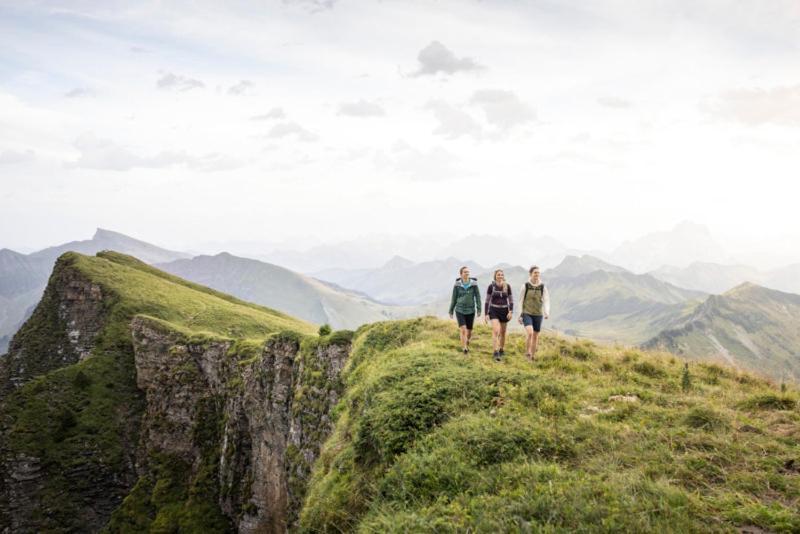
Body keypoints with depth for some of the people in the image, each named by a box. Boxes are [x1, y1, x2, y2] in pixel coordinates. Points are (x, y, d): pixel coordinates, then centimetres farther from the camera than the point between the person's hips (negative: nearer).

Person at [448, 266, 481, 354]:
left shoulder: (473, 284, -4)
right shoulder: (457, 285, -3)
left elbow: (477, 297, -2)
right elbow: (454, 298, 4)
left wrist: (479, 309, -10)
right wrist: (451, 311, 6)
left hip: (470, 311, 1)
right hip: (460, 310, -1)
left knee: (469, 331, 11)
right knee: (463, 330, -16)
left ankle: (467, 344, 37)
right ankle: (464, 348, -12)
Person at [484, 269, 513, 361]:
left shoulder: (507, 286, -2)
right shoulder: (491, 286, -5)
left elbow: (511, 300, 2)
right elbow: (487, 300, -2)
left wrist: (511, 312, -10)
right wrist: (486, 314, -5)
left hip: (504, 311, 2)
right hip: (494, 311, -2)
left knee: (502, 332, 13)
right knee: (496, 331, -17)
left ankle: (502, 350, 32)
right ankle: (496, 353, -18)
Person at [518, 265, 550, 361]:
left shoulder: (543, 287, 0)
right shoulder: (525, 286, -3)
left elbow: (546, 301, -2)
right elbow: (521, 301, 2)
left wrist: (547, 313, -19)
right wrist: (520, 315, 2)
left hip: (538, 315, 2)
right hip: (527, 314, -2)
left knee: (535, 336, 7)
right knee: (530, 333, -22)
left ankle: (532, 356, 21)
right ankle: (527, 353, -4)